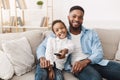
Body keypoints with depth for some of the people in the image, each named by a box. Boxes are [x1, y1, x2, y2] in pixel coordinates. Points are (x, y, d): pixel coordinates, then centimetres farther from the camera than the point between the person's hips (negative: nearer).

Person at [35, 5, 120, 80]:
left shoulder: (91, 33, 17)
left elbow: (99, 53, 3)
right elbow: (42, 46, 11)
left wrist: (85, 61, -18)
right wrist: (42, 58, -13)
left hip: (93, 62, 4)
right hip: (75, 64, -3)